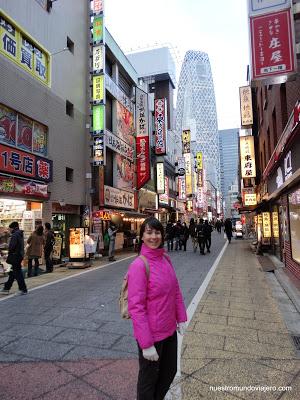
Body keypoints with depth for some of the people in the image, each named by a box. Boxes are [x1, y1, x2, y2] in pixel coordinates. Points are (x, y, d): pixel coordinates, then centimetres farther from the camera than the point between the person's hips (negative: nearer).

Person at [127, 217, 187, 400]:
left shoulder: (166, 258, -3)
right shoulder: (139, 265, -24)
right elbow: (136, 307, -23)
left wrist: (181, 318, 8)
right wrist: (146, 344, -20)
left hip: (170, 330, 7)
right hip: (151, 334, -7)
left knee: (170, 372, 26)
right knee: (149, 378, 17)